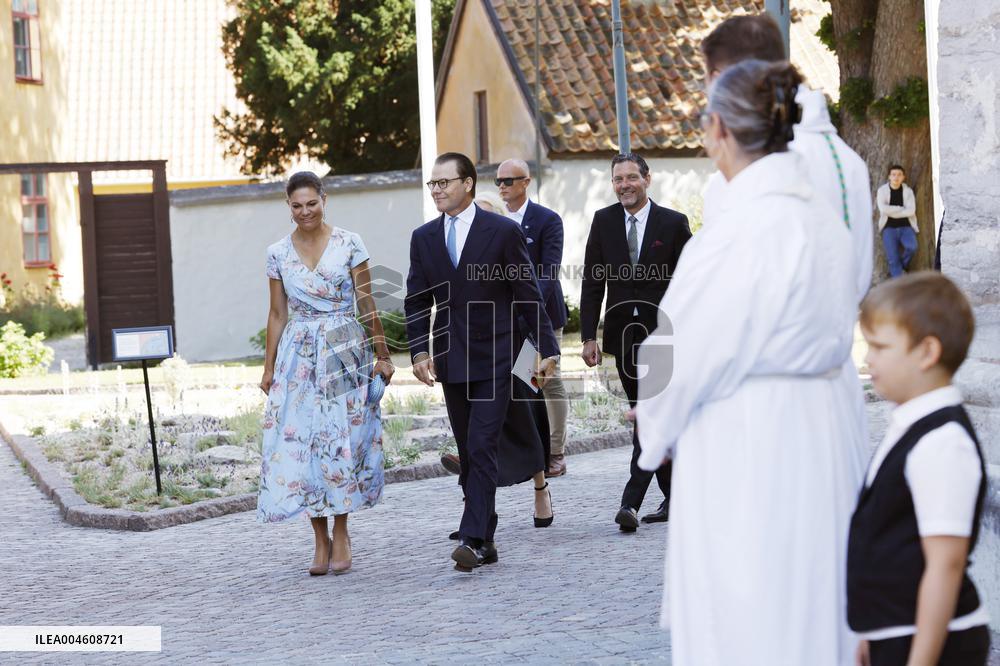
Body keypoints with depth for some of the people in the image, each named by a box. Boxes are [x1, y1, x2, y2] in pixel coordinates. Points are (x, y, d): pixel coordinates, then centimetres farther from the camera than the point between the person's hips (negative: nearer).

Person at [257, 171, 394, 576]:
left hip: (345, 351, -2)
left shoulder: (349, 245, -1)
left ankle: (340, 535, 8)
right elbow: (277, 314, 11)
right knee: (299, 442, -4)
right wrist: (268, 368, 8)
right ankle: (320, 539, 4)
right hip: (298, 356, 2)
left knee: (341, 440, -2)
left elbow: (367, 304, 1)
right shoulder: (278, 254, 6)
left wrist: (382, 355, -1)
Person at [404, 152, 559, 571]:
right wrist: (419, 351, -4)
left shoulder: (503, 232, -4)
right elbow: (417, 302, 10)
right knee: (469, 455, 8)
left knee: (482, 449, -13)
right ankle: (486, 540, 14)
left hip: (493, 359, -5)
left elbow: (528, 295, -2)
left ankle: (472, 540, -17)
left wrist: (547, 349, -5)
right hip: (451, 362, 5)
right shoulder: (423, 238, 8)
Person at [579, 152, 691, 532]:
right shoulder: (604, 221, 5)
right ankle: (673, 497, 20)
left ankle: (632, 501, -16)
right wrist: (589, 336, -2)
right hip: (622, 333, 4)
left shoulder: (673, 223, -1)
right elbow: (592, 283, 4)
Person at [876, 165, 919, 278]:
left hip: (906, 227, 1)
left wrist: (891, 212, -11)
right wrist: (902, 209, -7)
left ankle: (894, 271, -1)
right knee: (893, 258, -14)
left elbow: (911, 211, -8)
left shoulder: (908, 191, 6)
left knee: (912, 247, -26)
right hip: (889, 228, -1)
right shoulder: (882, 190, 3)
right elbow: (883, 209, -13)